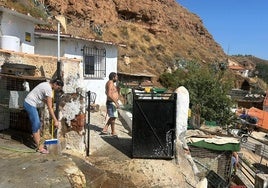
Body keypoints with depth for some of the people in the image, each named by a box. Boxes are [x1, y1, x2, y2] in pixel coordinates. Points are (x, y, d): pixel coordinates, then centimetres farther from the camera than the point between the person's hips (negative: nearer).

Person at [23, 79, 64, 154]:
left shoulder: (47, 85, 7)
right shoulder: (48, 89, -23)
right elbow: (50, 108, -25)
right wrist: (55, 120, -24)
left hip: (30, 103, 11)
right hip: (30, 104, -11)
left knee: (38, 124, 13)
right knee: (36, 125, -6)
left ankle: (39, 144, 20)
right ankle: (39, 147, 1)